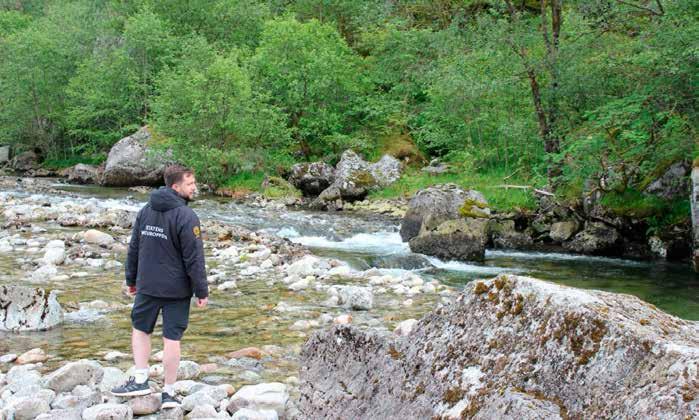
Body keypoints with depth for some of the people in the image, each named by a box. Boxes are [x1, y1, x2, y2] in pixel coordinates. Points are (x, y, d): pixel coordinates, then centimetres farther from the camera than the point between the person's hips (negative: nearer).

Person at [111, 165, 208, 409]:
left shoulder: (146, 211, 4)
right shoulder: (186, 217, -16)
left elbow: (134, 248, 11)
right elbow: (194, 259, -16)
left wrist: (131, 279, 21)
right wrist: (201, 291, -9)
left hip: (147, 286, 5)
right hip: (177, 289, -4)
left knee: (140, 329, 21)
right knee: (172, 338, 3)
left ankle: (140, 380, 15)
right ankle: (169, 393, 11)